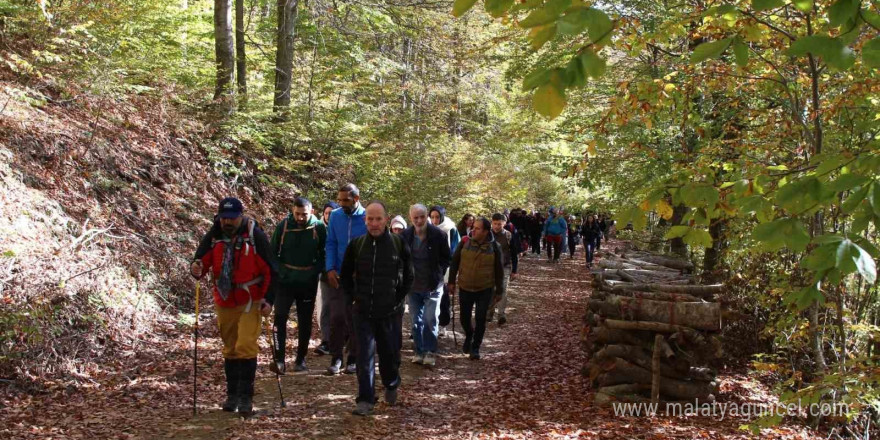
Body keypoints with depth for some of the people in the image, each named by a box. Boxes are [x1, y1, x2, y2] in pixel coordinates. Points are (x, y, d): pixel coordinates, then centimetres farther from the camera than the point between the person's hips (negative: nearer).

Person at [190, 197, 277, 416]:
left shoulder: (255, 235, -10)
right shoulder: (213, 237, -1)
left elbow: (270, 270, -8)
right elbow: (201, 261, -2)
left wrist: (268, 299, -14)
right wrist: (196, 269, -27)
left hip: (250, 301, -4)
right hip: (224, 301, 4)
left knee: (246, 347, -13)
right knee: (230, 349, 14)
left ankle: (245, 398, -8)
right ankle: (232, 395, 25)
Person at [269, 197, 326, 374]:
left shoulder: (319, 227, -5)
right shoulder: (283, 226, -5)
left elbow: (324, 253, 4)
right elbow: (273, 252, 4)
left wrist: (317, 271, -8)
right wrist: (277, 271, -5)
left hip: (308, 284, 1)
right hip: (285, 281, -1)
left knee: (305, 322, 8)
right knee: (280, 317, -13)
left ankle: (301, 360, 21)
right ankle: (279, 360, -11)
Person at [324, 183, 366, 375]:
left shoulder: (368, 218, -7)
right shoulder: (335, 216, 1)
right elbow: (331, 244, 3)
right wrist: (330, 269, -7)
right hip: (337, 275, 1)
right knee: (337, 317, -2)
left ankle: (353, 359, 16)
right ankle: (336, 358, 8)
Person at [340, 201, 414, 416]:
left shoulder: (398, 244, -4)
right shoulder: (356, 244, 0)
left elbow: (408, 276, 6)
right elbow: (345, 275, 13)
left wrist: (398, 299, 1)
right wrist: (352, 299, 6)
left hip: (390, 312, 0)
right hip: (363, 312, 1)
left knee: (390, 353, 12)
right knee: (365, 357, -2)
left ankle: (391, 386, 38)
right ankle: (365, 400, 4)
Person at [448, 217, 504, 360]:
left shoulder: (494, 247, -8)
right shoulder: (465, 242, -7)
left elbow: (499, 270, 0)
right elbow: (454, 262, 2)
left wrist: (499, 290, 2)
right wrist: (452, 282, 1)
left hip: (485, 289, -1)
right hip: (465, 288, 1)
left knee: (480, 319, -1)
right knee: (464, 318, 10)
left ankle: (475, 347, 15)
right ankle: (469, 335, 41)